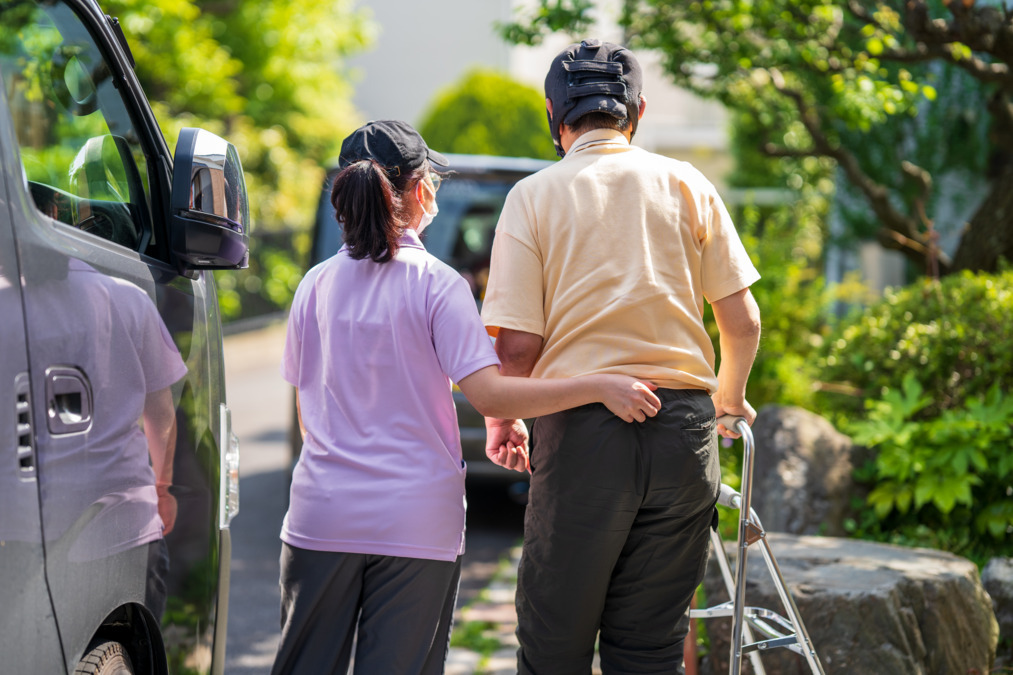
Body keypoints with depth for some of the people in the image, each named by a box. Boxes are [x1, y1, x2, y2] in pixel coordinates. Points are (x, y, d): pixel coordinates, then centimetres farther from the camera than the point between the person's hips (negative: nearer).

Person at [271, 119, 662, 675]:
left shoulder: (314, 286, 6)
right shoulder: (437, 285, -7)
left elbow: (307, 414, 12)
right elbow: (489, 395, -17)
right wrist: (600, 388, -16)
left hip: (322, 519, 3)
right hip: (416, 524, -3)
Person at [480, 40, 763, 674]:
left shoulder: (535, 195, 1)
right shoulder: (687, 184, 7)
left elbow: (518, 343, -6)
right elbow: (743, 322, 6)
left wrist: (501, 420, 13)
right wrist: (727, 400, 25)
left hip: (582, 430, -2)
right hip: (683, 430, 3)